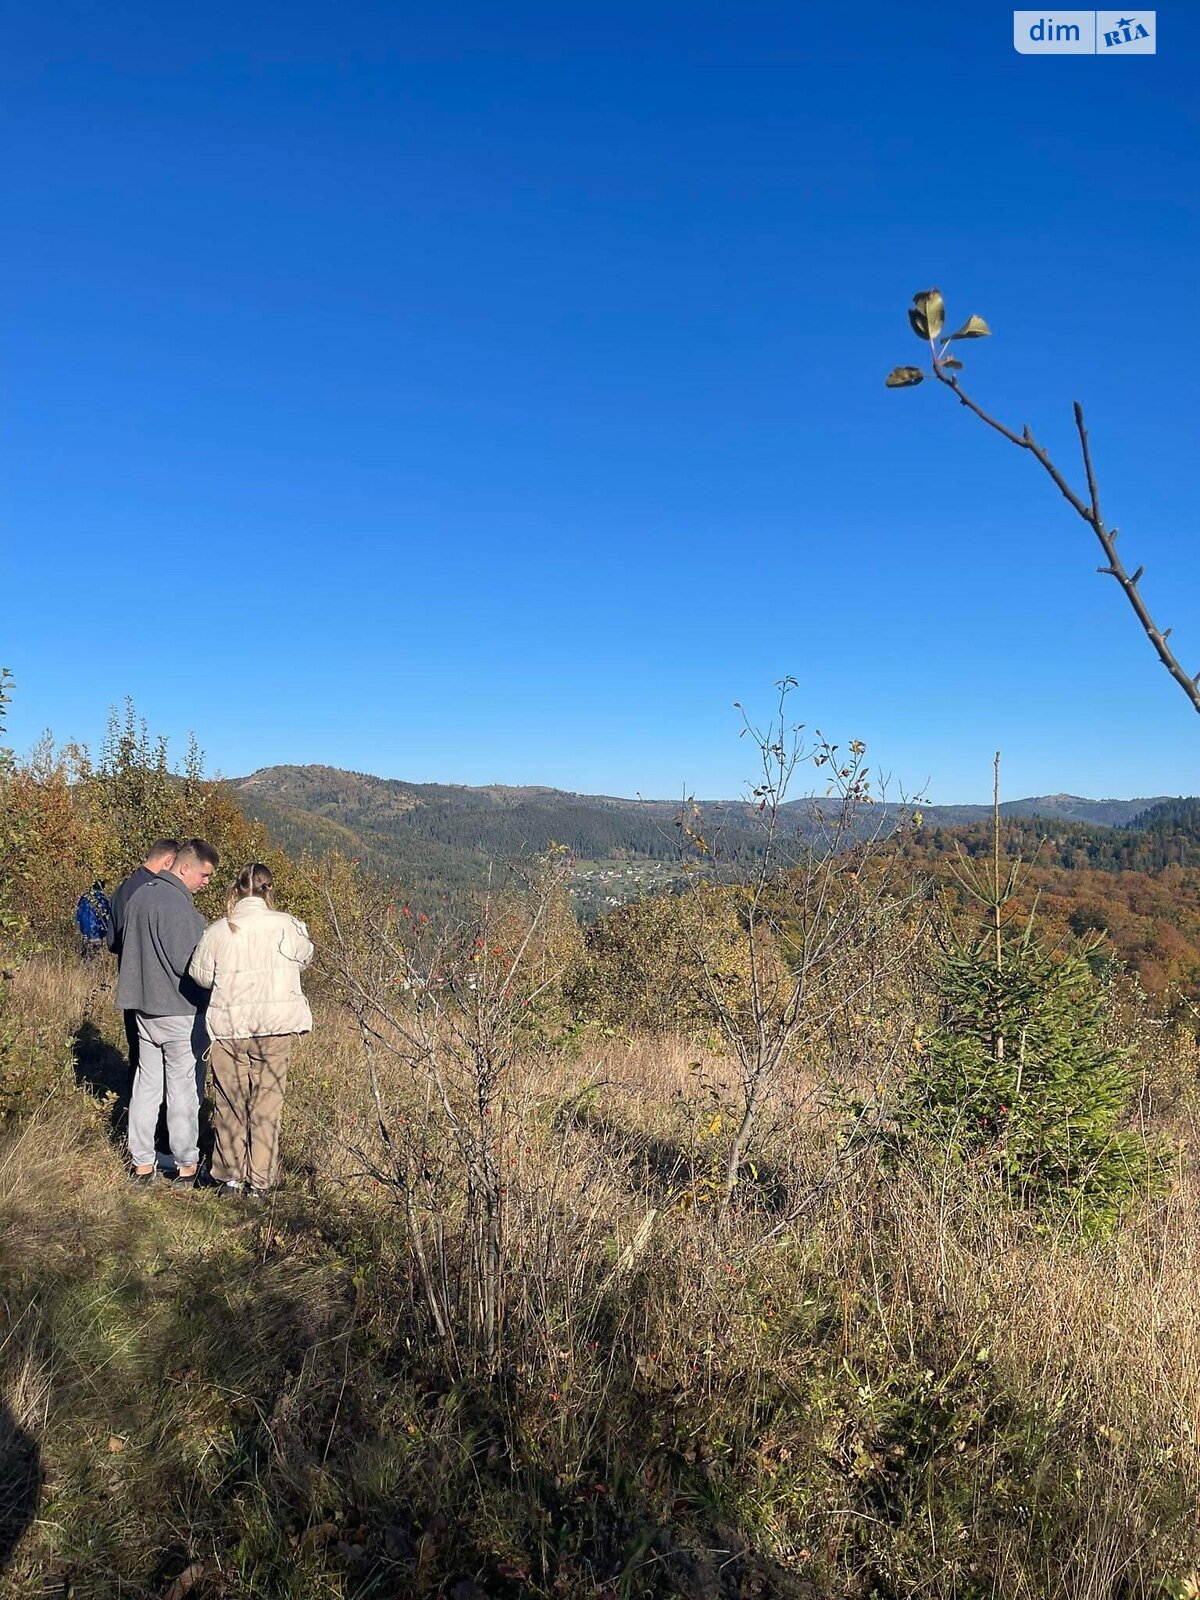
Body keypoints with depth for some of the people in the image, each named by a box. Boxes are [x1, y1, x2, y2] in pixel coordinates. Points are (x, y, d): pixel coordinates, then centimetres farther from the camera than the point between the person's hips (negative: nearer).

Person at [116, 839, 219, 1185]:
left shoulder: (140, 896, 8)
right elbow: (187, 965, -21)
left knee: (147, 1083, 14)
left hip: (143, 1008, 9)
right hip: (180, 1012, -8)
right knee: (184, 1089, 2)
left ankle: (141, 1163, 22)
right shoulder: (177, 905, -20)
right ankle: (186, 1165, 11)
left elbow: (125, 945, 17)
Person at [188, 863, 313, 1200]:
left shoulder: (218, 931, -5)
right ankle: (259, 1182, 15)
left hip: (228, 1026, 1)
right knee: (267, 1103, 9)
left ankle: (231, 1177, 23)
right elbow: (304, 957, 7)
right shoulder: (287, 926, -9)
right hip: (275, 1025, -1)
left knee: (230, 1103, 15)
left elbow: (201, 976, 3)